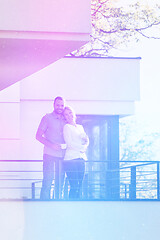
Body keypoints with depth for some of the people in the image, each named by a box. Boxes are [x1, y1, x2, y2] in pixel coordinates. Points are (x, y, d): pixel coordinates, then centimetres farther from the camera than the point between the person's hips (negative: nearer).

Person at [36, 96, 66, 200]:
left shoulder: (65, 120, 16)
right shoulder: (47, 118, 4)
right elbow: (38, 136, 0)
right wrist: (51, 145, -13)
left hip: (62, 155, 4)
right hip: (50, 154, -4)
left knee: (60, 183, 3)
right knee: (47, 182, -8)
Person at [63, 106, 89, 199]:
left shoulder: (80, 127, 22)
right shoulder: (67, 127, 3)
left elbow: (87, 140, 16)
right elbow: (69, 143, -7)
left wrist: (84, 146, -4)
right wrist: (81, 148, -3)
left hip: (81, 158, 6)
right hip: (71, 158, -6)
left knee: (80, 186, 2)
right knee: (74, 186, -13)